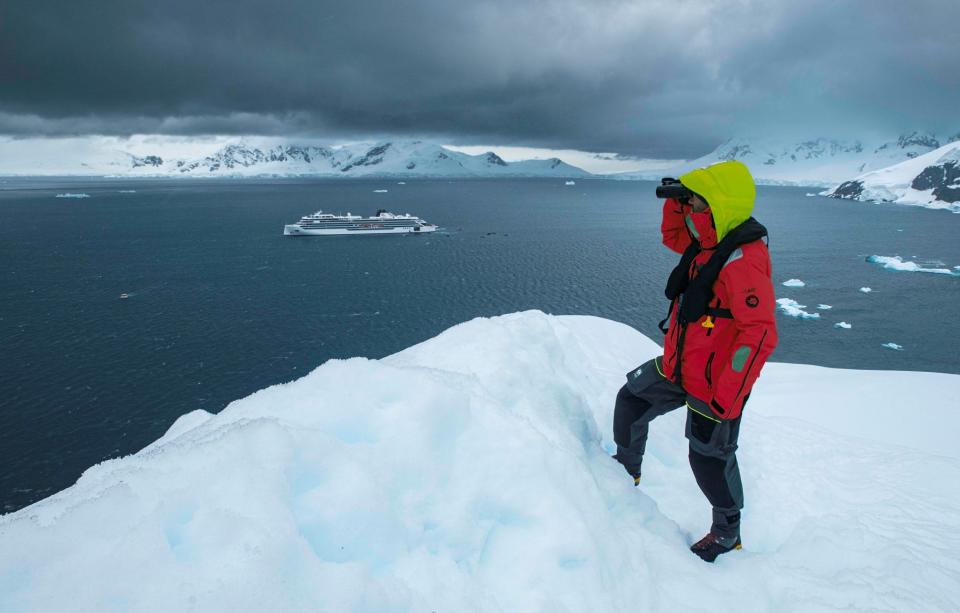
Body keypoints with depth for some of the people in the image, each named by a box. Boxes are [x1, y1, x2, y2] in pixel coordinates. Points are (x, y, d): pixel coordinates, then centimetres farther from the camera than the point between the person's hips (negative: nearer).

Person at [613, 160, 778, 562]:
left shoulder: (743, 260, -29)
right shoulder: (710, 241, -1)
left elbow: (760, 335, -32)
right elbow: (673, 236, 20)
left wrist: (726, 400, -31)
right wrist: (676, 201, -2)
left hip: (714, 386, -9)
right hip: (678, 367, 9)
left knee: (710, 460, 9)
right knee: (631, 400, 20)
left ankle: (727, 533, 35)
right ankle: (627, 470, 44)